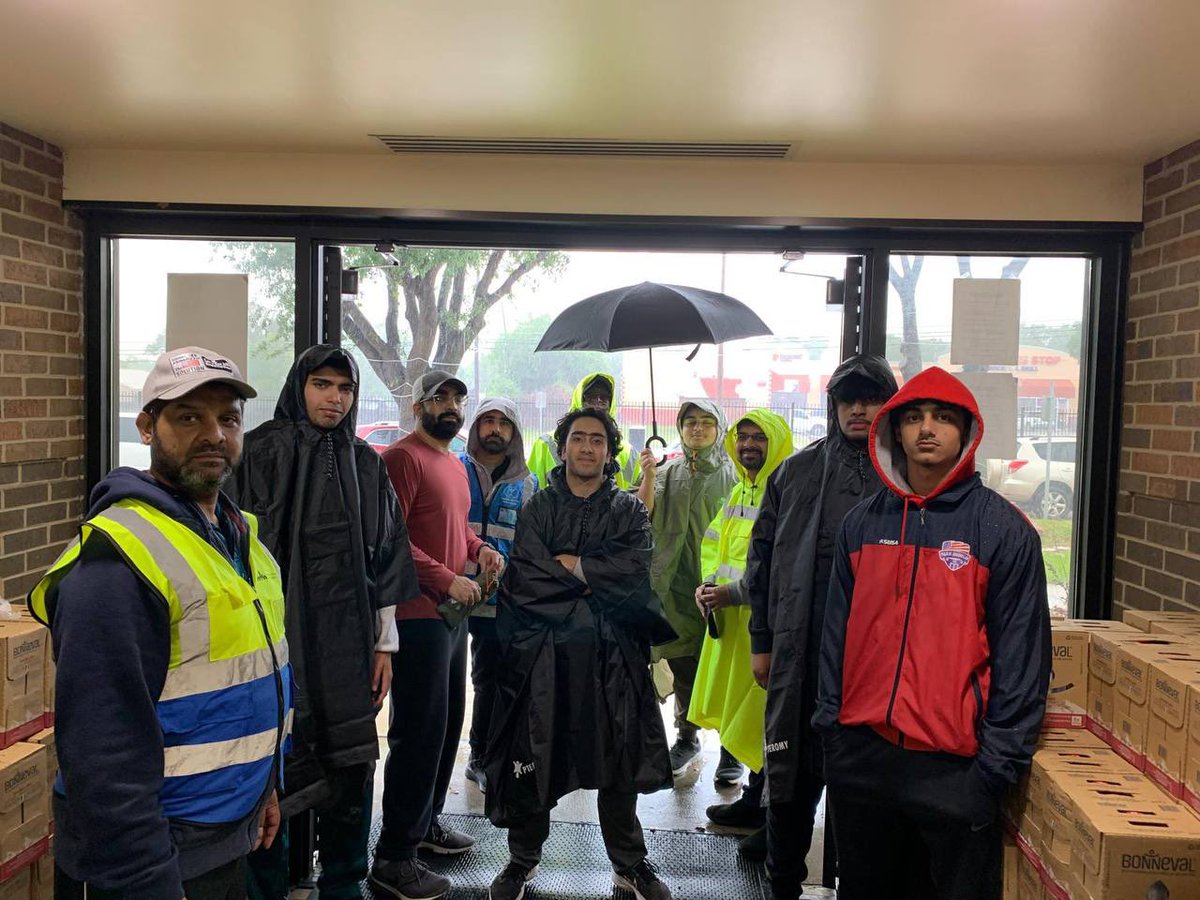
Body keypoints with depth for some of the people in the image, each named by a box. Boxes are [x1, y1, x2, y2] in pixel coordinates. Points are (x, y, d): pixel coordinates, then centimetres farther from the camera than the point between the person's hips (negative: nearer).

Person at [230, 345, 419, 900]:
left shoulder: (366, 464, 9)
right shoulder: (260, 453, -3)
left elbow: (386, 557, 11)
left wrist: (385, 643, 9)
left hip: (348, 645, 4)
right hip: (276, 640, -4)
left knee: (351, 770, 11)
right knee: (273, 775, 3)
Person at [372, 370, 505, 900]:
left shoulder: (455, 465, 17)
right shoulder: (403, 457, -11)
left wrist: (478, 548, 7)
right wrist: (447, 580, -21)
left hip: (453, 612, 9)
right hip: (418, 614, -9)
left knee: (449, 722, 18)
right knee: (420, 730, -5)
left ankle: (425, 823, 34)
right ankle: (394, 856, 8)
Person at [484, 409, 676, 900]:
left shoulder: (628, 510, 9)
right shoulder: (538, 508, 7)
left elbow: (634, 567, -10)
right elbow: (527, 577, -8)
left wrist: (569, 564, -9)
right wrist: (594, 581, -9)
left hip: (611, 654, 1)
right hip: (544, 650, 0)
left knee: (618, 759, 8)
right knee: (533, 756, 6)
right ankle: (522, 860, 26)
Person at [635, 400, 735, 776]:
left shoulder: (732, 474, 4)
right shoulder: (668, 472, 10)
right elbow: (644, 515, -2)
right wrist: (648, 477, -16)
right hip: (674, 583, 2)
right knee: (682, 663, 7)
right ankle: (686, 737, 22)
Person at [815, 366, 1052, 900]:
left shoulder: (1005, 530, -6)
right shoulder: (862, 524, 5)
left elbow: (1021, 656, -7)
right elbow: (837, 632, 8)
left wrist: (999, 761, -9)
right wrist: (830, 723, 5)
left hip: (955, 767, -4)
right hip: (860, 755, 4)